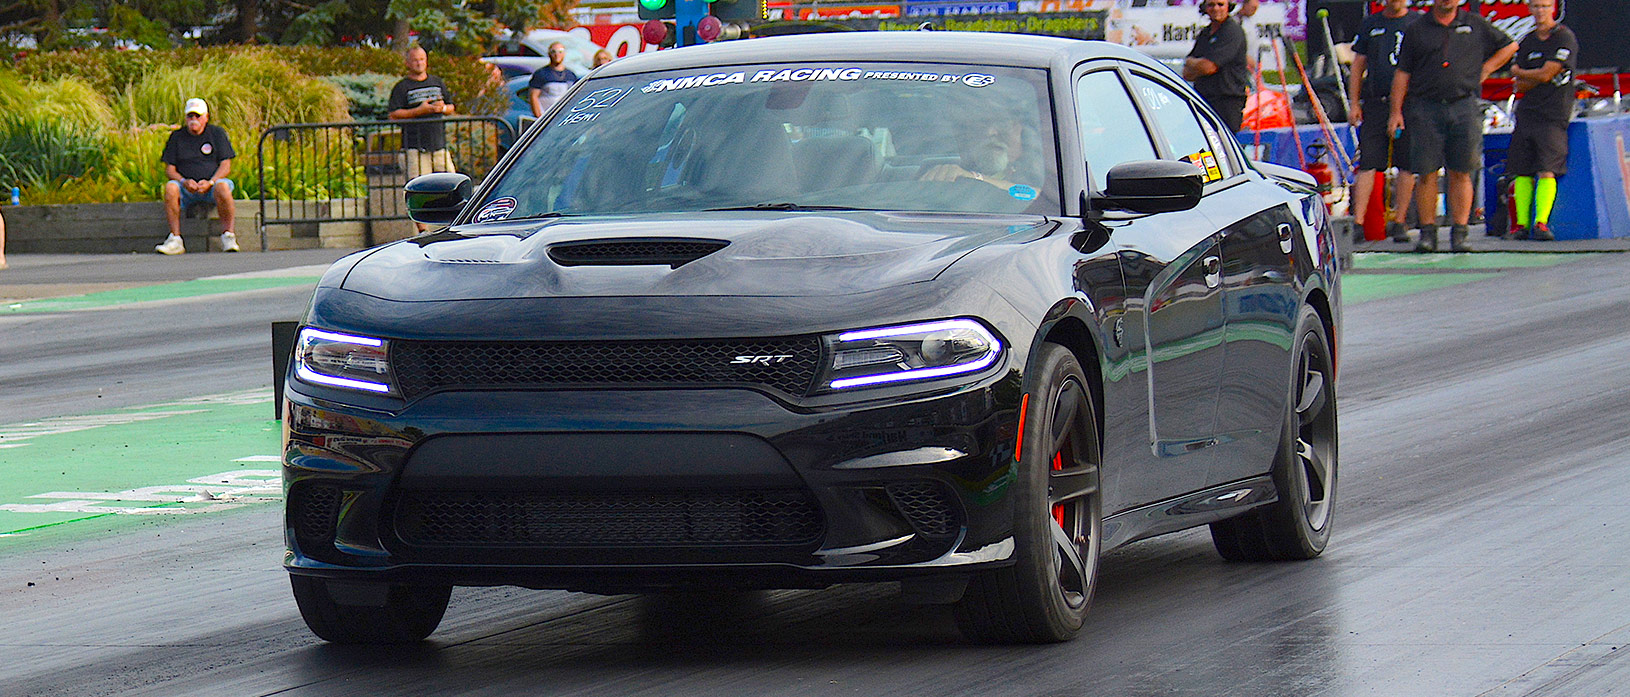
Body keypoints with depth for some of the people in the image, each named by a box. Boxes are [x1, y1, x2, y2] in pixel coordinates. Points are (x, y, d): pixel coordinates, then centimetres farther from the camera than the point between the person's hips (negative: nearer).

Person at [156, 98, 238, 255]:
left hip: (211, 186, -2)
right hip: (187, 189, 2)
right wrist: (184, 181, -15)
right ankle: (175, 239, -31)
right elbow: (169, 169, 7)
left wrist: (210, 182, -17)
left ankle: (227, 237, -26)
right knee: (170, 187, -31)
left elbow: (226, 165, 1)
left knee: (222, 186, -36)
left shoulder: (217, 133, 7)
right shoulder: (177, 136, 11)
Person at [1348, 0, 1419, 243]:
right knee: (1367, 164, -5)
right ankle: (1358, 221, -8)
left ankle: (1398, 223, 9)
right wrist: (1354, 104, 7)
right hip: (1375, 103, 1)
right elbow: (1358, 66, 15)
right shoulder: (1370, 25, 13)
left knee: (1407, 167, 1)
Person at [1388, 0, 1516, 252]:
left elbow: (1508, 46, 24)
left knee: (1461, 173, -2)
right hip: (1425, 109, 0)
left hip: (1464, 107, 0)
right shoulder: (1416, 30, 9)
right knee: (1427, 173, -3)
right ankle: (1427, 233, 2)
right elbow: (1402, 73, 8)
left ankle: (1459, 232, 1)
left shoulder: (1476, 25, 11)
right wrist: (1396, 111, 1)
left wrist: (1485, 70, 12)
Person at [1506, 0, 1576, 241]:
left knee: (1547, 170, -13)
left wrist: (1518, 72, 5)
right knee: (1522, 171, 2)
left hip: (1553, 114, -6)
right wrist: (1538, 77, -7)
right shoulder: (1526, 42, 16)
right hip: (1526, 111, 6)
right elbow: (1520, 87, 11)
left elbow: (1546, 74, -11)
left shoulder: (1565, 38, -4)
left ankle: (1541, 223, -14)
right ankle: (1522, 225, 6)